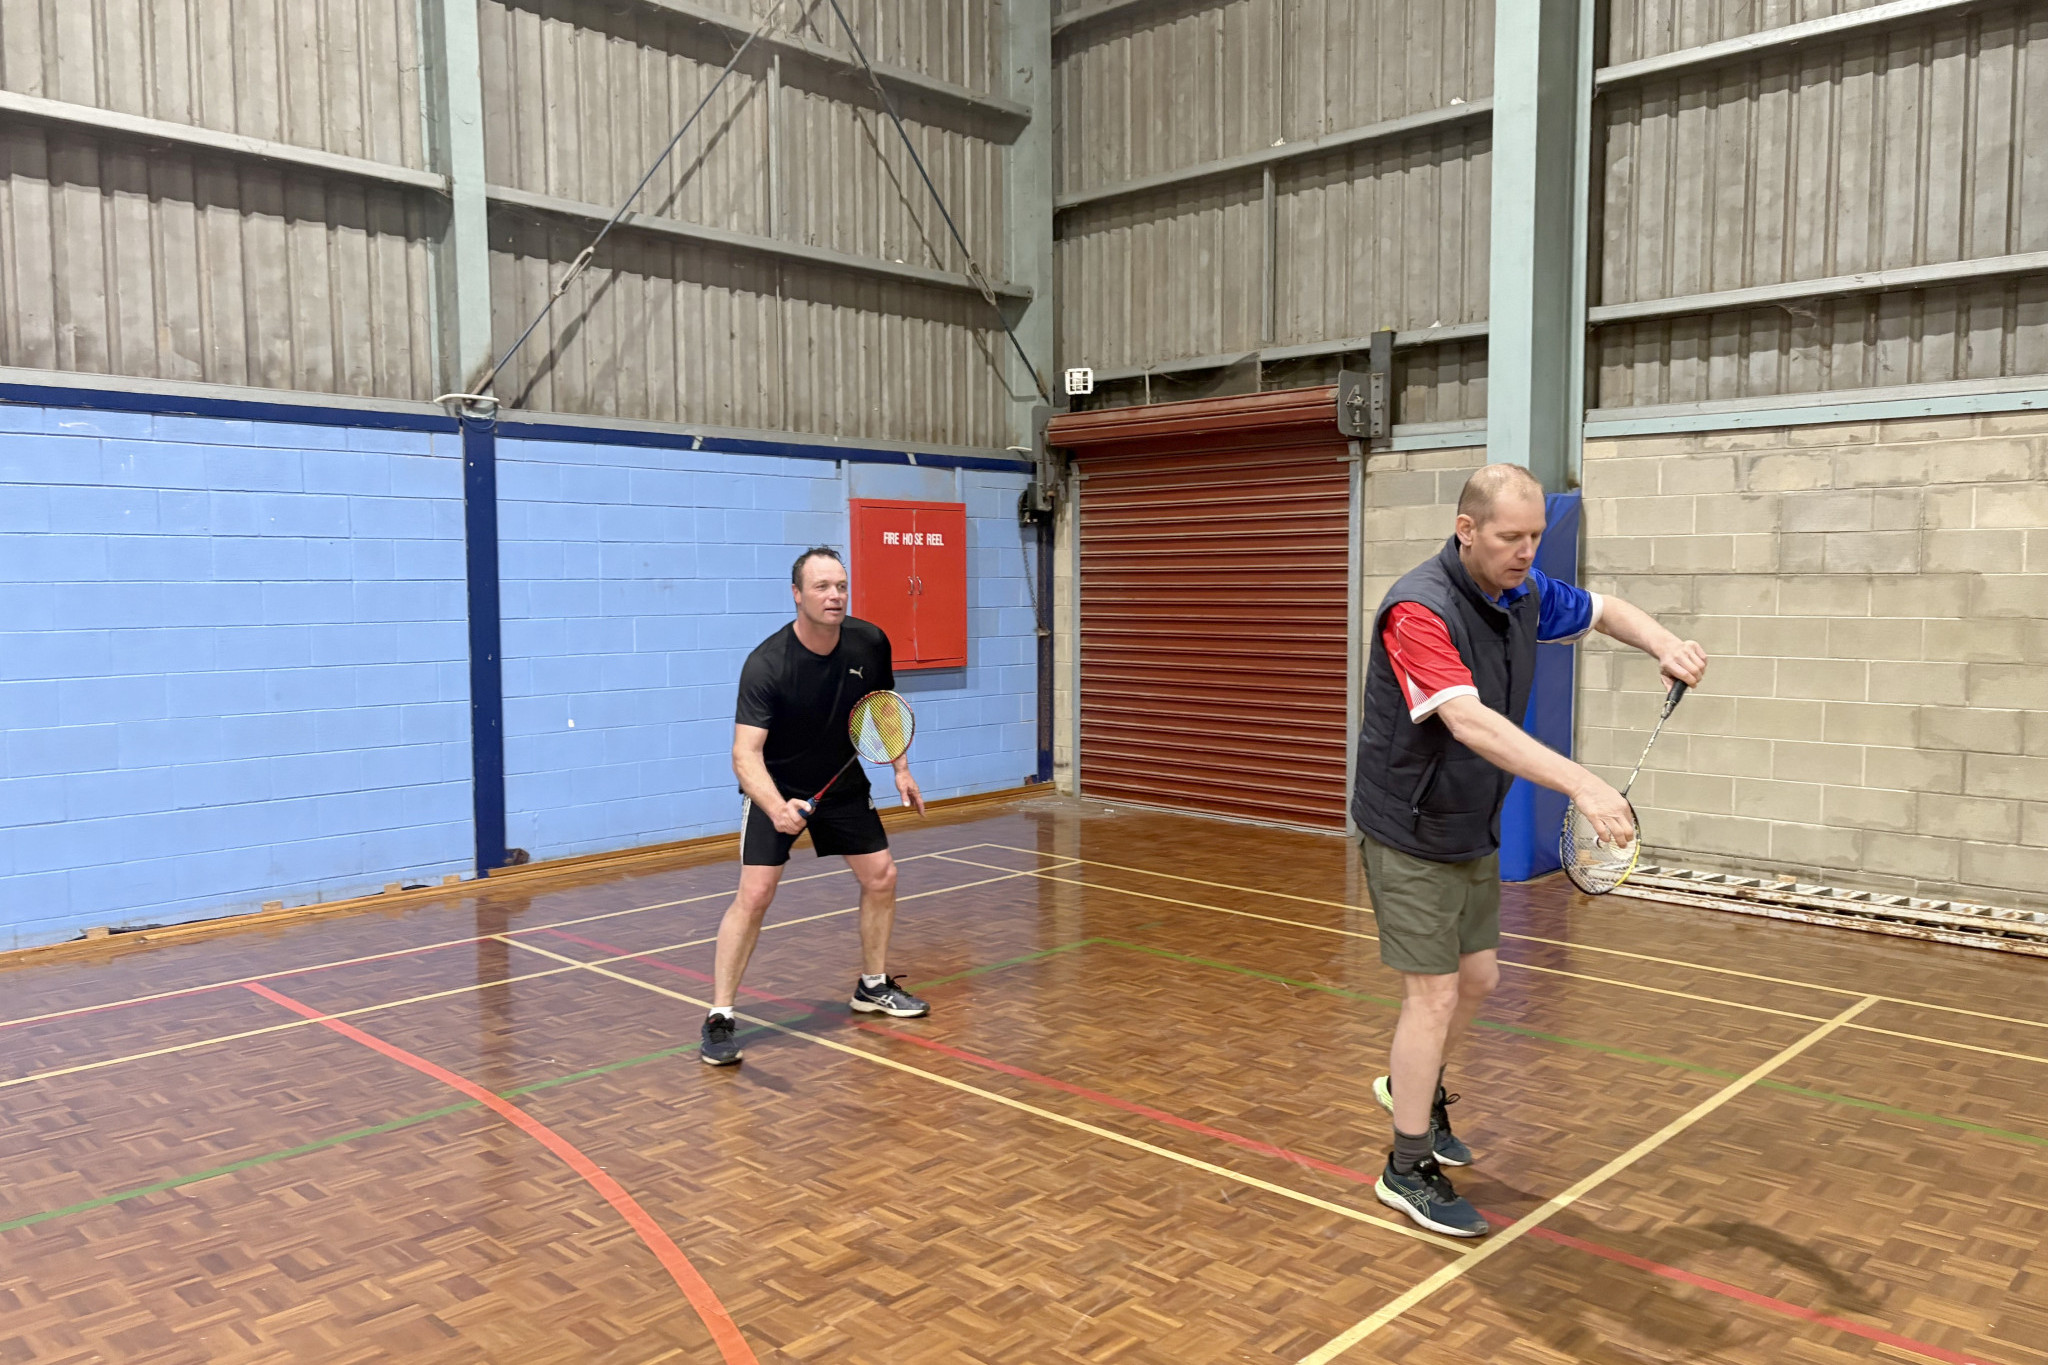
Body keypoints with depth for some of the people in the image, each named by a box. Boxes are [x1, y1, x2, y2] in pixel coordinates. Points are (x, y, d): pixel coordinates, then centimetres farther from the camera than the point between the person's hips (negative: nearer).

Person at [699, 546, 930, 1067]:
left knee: (881, 876, 7)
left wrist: (900, 768, 5)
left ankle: (872, 986, 29)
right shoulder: (766, 664, -29)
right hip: (776, 789, -5)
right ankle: (719, 1019, -5)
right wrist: (776, 808, -53)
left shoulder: (870, 643, -14)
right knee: (755, 893, -16)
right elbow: (746, 753, -36)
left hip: (843, 782, 5)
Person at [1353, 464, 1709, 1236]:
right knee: (1435, 993, -4)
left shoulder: (1523, 593, -2)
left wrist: (1664, 646, -5)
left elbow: (1604, 611, 17)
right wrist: (1581, 785, -49)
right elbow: (1468, 721, -41)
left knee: (1478, 976, 18)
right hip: (1409, 833, -8)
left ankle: (1413, 1086, 44)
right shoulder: (1420, 609, -28)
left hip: (1474, 830, 8)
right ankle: (1408, 1169, 11)